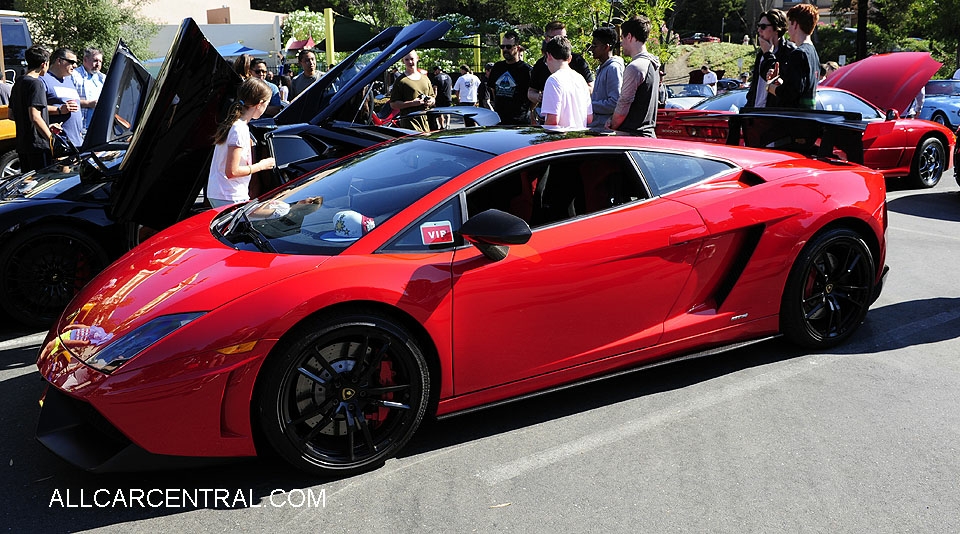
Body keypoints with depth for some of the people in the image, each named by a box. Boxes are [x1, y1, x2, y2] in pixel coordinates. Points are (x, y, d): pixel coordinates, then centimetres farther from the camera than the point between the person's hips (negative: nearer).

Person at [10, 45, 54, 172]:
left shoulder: (18, 83, 15)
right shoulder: (36, 83, -13)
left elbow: (11, 114, 21)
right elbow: (35, 117, -22)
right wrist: (51, 137, -14)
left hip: (21, 145, 9)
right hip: (38, 145, -9)